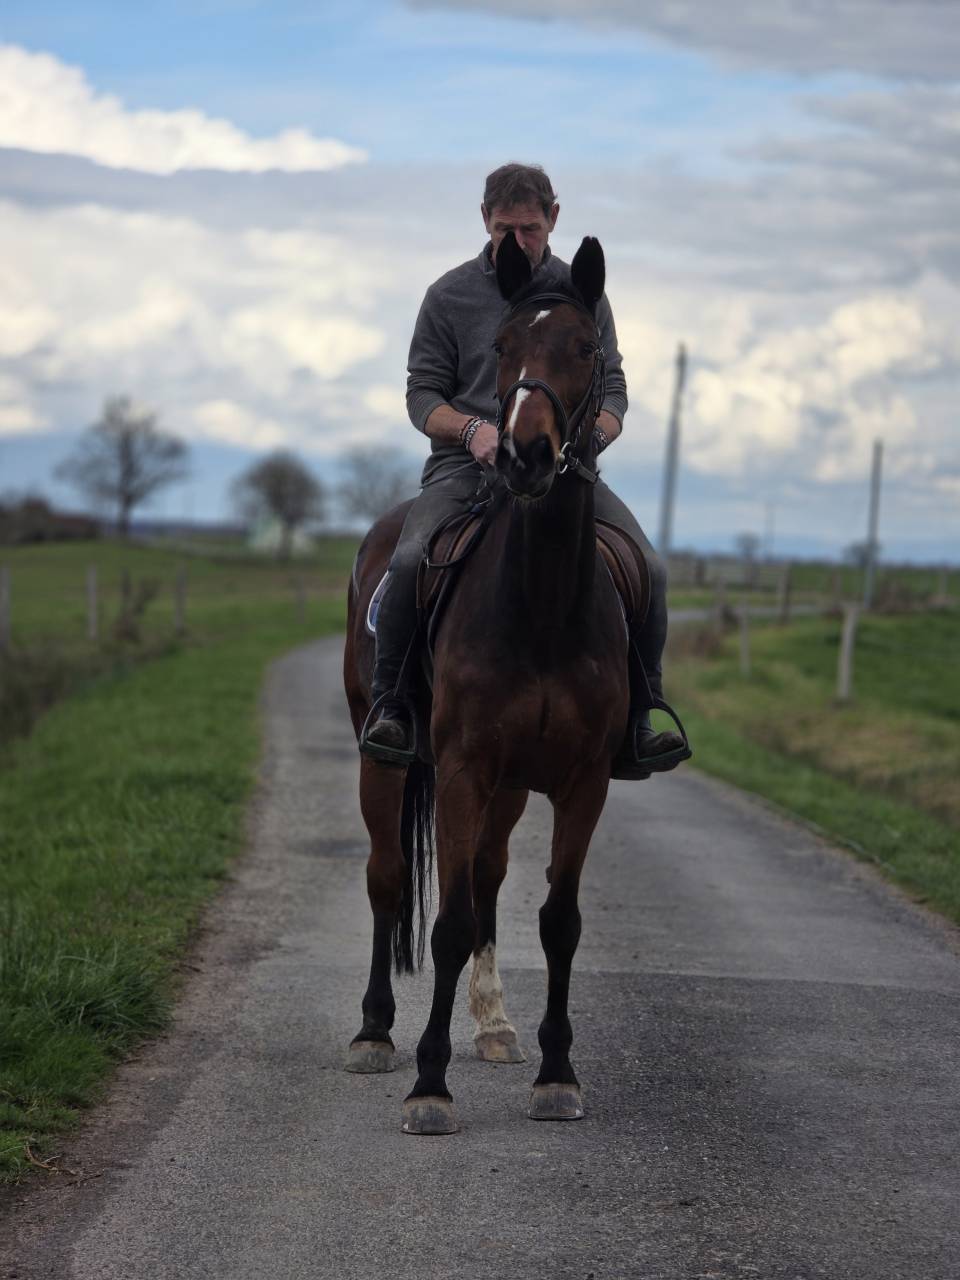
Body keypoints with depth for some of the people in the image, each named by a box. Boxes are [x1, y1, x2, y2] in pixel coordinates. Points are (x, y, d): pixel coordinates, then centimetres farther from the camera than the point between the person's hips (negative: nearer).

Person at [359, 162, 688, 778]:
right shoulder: (451, 295, 7)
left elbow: (612, 387, 12)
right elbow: (422, 393, 5)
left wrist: (593, 433, -11)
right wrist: (473, 429, -16)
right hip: (467, 464, -2)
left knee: (648, 567, -20)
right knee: (410, 559, -31)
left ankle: (637, 722, -7)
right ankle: (389, 704, -14)